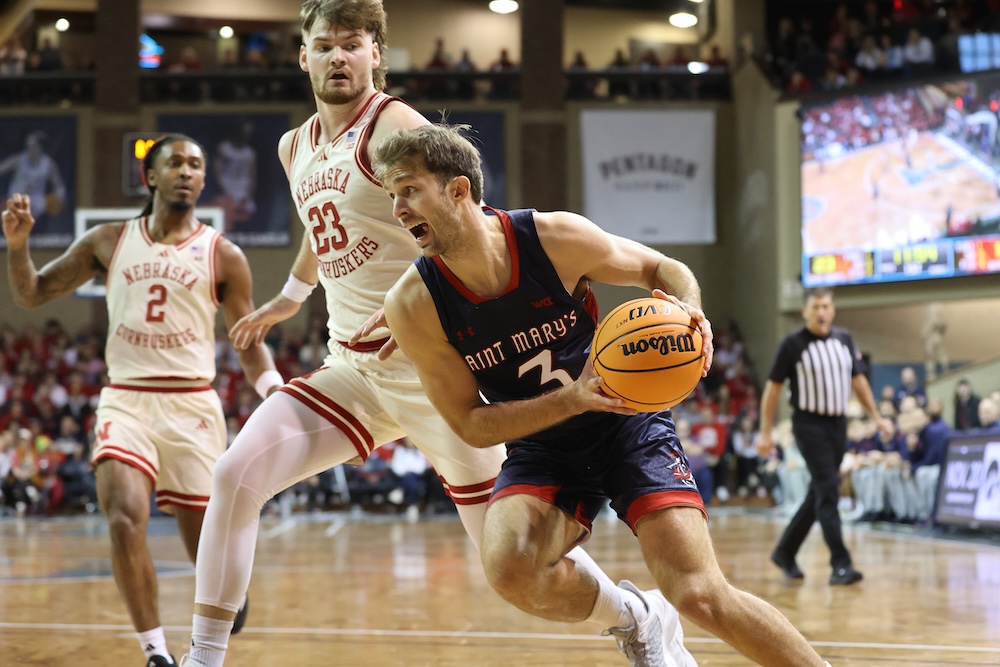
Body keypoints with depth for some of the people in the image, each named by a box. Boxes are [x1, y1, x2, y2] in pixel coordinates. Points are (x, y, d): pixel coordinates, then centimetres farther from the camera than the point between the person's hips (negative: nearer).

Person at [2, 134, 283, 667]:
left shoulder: (222, 256, 3)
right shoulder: (109, 241, 7)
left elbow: (249, 343, 6)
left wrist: (274, 389, -12)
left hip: (192, 404, 0)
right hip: (126, 399, 0)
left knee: (205, 540, 4)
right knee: (125, 519, -22)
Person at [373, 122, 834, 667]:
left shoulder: (556, 238, -17)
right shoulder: (412, 306, -16)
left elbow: (662, 269, 1)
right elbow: (471, 425, -10)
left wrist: (689, 314, -24)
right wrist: (573, 399, -25)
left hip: (628, 423, -1)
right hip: (540, 447, 2)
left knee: (702, 597, -16)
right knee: (509, 569, -29)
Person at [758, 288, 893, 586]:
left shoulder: (844, 339, 6)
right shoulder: (793, 344, -9)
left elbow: (858, 379, 15)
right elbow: (773, 387, -5)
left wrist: (876, 417, 9)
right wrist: (766, 432, -7)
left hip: (837, 423, 6)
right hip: (809, 424, -6)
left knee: (819, 494, 11)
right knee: (828, 491, -13)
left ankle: (785, 552, 25)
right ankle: (840, 564, -13)